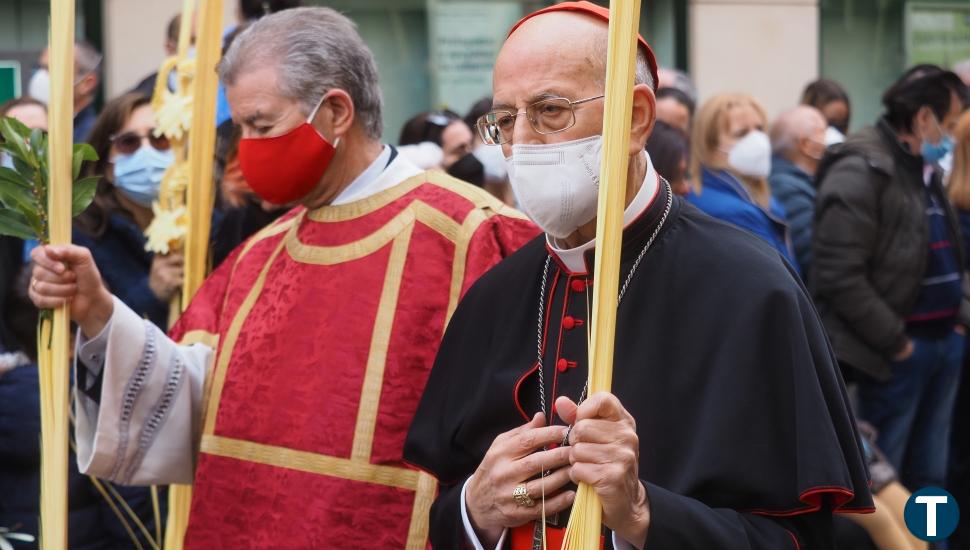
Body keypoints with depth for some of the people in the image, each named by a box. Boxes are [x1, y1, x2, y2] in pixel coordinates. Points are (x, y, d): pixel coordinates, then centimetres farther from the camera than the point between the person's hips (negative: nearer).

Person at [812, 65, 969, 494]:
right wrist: (895, 342, -16)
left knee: (929, 476, 15)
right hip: (895, 353, -9)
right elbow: (840, 277, -21)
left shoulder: (924, 171, 15)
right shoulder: (859, 172, -15)